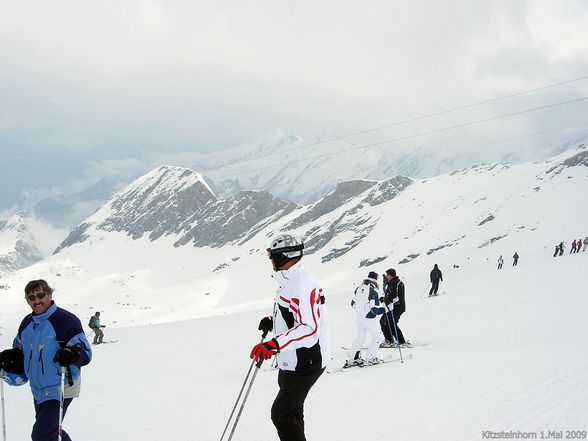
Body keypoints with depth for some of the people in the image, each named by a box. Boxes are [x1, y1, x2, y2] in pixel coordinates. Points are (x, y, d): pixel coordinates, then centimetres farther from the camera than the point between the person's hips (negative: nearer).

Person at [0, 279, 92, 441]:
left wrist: (71, 354, -39)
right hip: (38, 390, 8)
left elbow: (85, 351, -17)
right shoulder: (27, 323, 8)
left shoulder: (65, 320, -15)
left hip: (59, 390, -8)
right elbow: (19, 349, 23)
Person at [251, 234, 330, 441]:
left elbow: (309, 329, -34)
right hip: (293, 360, 11)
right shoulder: (292, 280, 8)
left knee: (281, 414, -10)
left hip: (304, 363, -11)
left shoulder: (301, 284, -25)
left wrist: (273, 344, -42)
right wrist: (272, 321, 7)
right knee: (291, 410, 25)